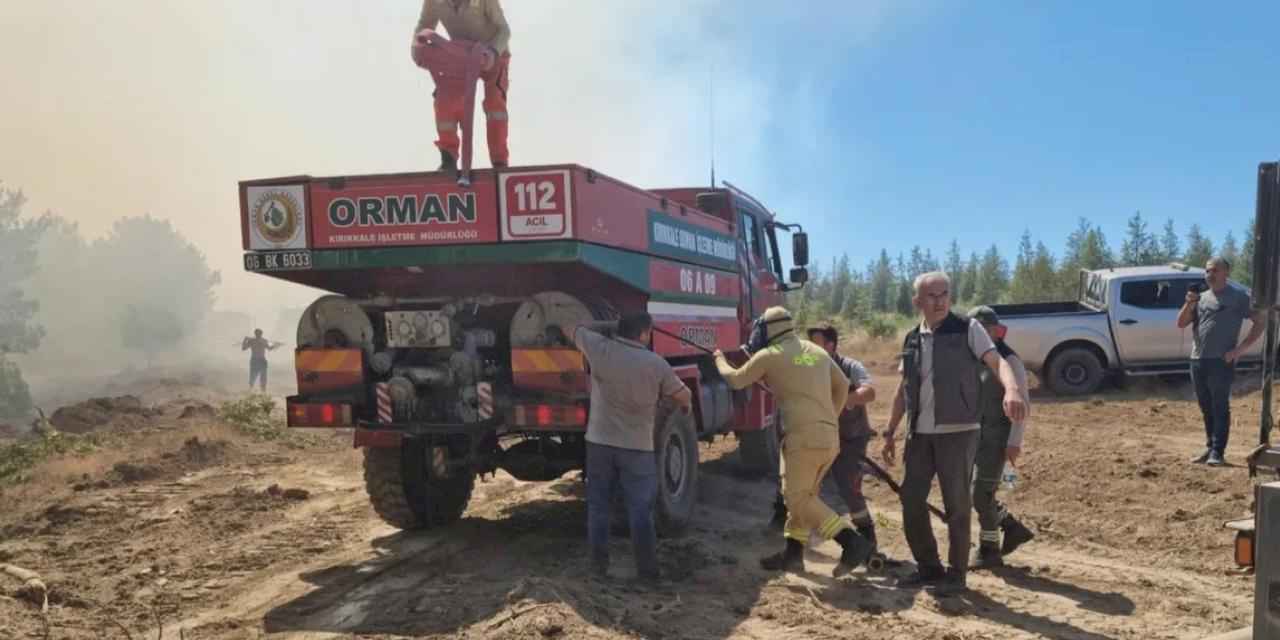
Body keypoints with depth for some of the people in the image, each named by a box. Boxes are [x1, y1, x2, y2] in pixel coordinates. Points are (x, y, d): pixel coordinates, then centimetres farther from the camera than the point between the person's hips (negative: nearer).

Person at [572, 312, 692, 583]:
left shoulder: (600, 349, -7)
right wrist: (686, 406, 27)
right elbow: (684, 397, 4)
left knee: (598, 507, 12)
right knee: (641, 511, 5)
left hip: (599, 442, 2)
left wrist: (600, 328, 30)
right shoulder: (656, 364, -9)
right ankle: (647, 571, 10)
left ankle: (599, 566, 17)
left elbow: (576, 330, 13)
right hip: (637, 447, -2)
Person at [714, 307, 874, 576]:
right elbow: (842, 385, 25)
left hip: (805, 437, -8)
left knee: (799, 499, -5)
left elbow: (736, 380, 8)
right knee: (802, 494, 17)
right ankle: (792, 553, 21)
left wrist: (720, 360, 27)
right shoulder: (816, 350, 19)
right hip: (830, 436, 8)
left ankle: (852, 541, -16)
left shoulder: (769, 355, -1)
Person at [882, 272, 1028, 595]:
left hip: (958, 431, -5)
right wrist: (890, 432, 14)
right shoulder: (912, 340, 10)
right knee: (911, 499, 7)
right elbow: (903, 390, 16)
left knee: (957, 504, 1)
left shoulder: (968, 329, -4)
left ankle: (957, 574, 14)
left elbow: (997, 361, -19)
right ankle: (929, 567, 22)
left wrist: (1012, 389, -39)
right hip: (920, 433, 5)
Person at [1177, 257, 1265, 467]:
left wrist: (1240, 349, -11)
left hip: (1221, 362, -6)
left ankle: (1217, 452, -5)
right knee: (1206, 408, 12)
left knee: (1220, 408, -6)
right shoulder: (1201, 298, 15)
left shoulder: (1238, 297, -1)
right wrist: (1189, 304, -7)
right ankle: (1210, 448, 21)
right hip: (1197, 361, 6)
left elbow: (1260, 323, -3)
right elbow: (1181, 324, 11)